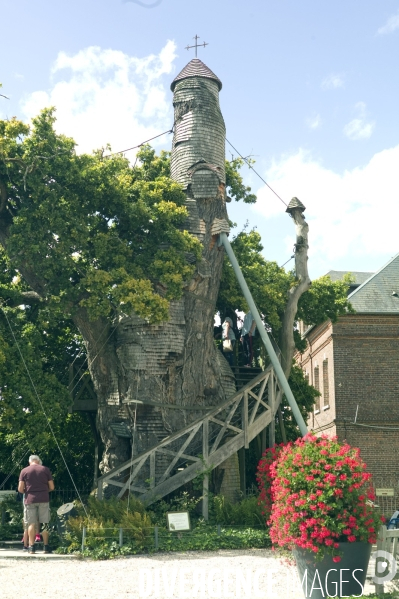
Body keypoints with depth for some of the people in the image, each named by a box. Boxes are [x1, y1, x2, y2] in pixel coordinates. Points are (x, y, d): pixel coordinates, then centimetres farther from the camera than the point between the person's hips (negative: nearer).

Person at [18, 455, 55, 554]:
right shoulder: (45, 469, 6)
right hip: (44, 499, 0)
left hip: (30, 499, 0)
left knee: (31, 524, 3)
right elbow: (52, 487, 5)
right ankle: (46, 546, 5)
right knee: (44, 523, 5)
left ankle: (31, 547, 0)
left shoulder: (24, 471, 4)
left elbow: (20, 489, -1)